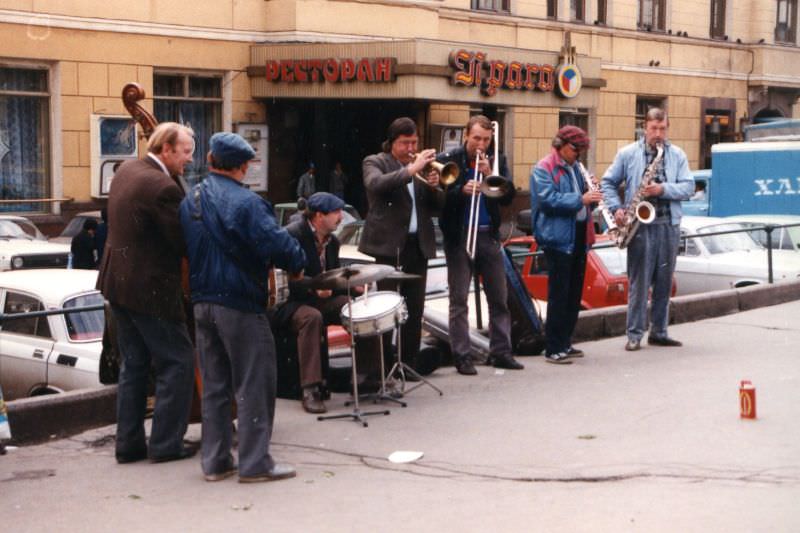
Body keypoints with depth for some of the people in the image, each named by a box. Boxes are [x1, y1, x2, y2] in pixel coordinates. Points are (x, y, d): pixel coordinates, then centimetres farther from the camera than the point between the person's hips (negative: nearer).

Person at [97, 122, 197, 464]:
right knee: (177, 362, 3)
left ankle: (129, 444, 20)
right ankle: (166, 444, 6)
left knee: (134, 364, 16)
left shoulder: (126, 171, 7)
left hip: (118, 282, 9)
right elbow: (184, 243, -18)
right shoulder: (163, 187, -22)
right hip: (150, 289, -9)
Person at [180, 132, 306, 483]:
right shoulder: (245, 202, -16)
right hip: (239, 304, -8)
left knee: (214, 384, 14)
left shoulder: (190, 200, 9)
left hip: (202, 303, 8)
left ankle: (215, 461, 18)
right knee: (253, 385, 1)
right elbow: (276, 242, -22)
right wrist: (296, 264, -4)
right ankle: (254, 463, 4)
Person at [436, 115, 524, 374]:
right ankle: (462, 356, 1)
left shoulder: (496, 161, 8)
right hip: (459, 237, -4)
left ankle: (501, 351, 15)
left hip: (489, 236, 4)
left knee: (499, 297, 7)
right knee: (459, 300, -2)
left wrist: (490, 175, -14)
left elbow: (508, 196, 0)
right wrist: (462, 190, -25)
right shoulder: (448, 161, -3)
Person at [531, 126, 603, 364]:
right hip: (558, 238, -8)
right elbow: (548, 200, -20)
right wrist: (580, 199, -26)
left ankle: (565, 343, 21)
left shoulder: (575, 167, 16)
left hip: (579, 237, 8)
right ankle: (553, 349, -1)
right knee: (559, 294, -6)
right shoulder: (543, 169, -9)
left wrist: (591, 195, 1)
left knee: (574, 293, 11)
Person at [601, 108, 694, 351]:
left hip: (669, 224, 3)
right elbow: (608, 183, 8)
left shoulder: (677, 155, 8)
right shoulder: (627, 154, 4)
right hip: (640, 224, -3)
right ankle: (635, 334, 1)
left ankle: (659, 332, 17)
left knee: (664, 282, 8)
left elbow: (688, 187, 2)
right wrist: (616, 208, -7)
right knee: (639, 281, -3)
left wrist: (663, 189, -14)